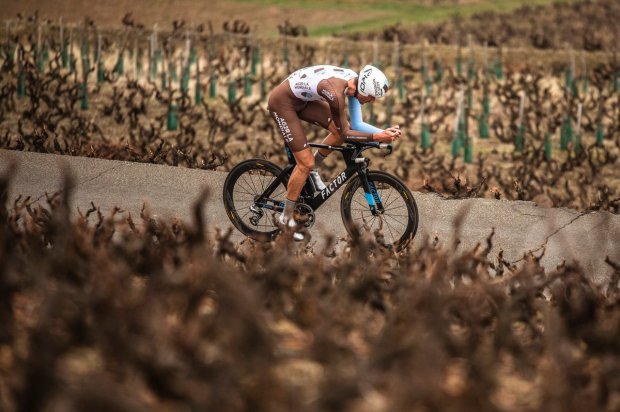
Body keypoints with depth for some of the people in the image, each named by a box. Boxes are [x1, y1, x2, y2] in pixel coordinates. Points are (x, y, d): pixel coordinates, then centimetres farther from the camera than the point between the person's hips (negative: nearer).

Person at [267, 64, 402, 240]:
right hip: (282, 102, -8)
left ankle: (313, 170, 21)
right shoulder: (336, 92, -36)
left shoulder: (355, 81, -11)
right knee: (306, 163, -8)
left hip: (301, 99, 8)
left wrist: (384, 132, -18)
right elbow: (345, 133, -25)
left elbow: (356, 125, -5)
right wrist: (376, 137, -31)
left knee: (341, 129, -1)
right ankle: (286, 218, 7)